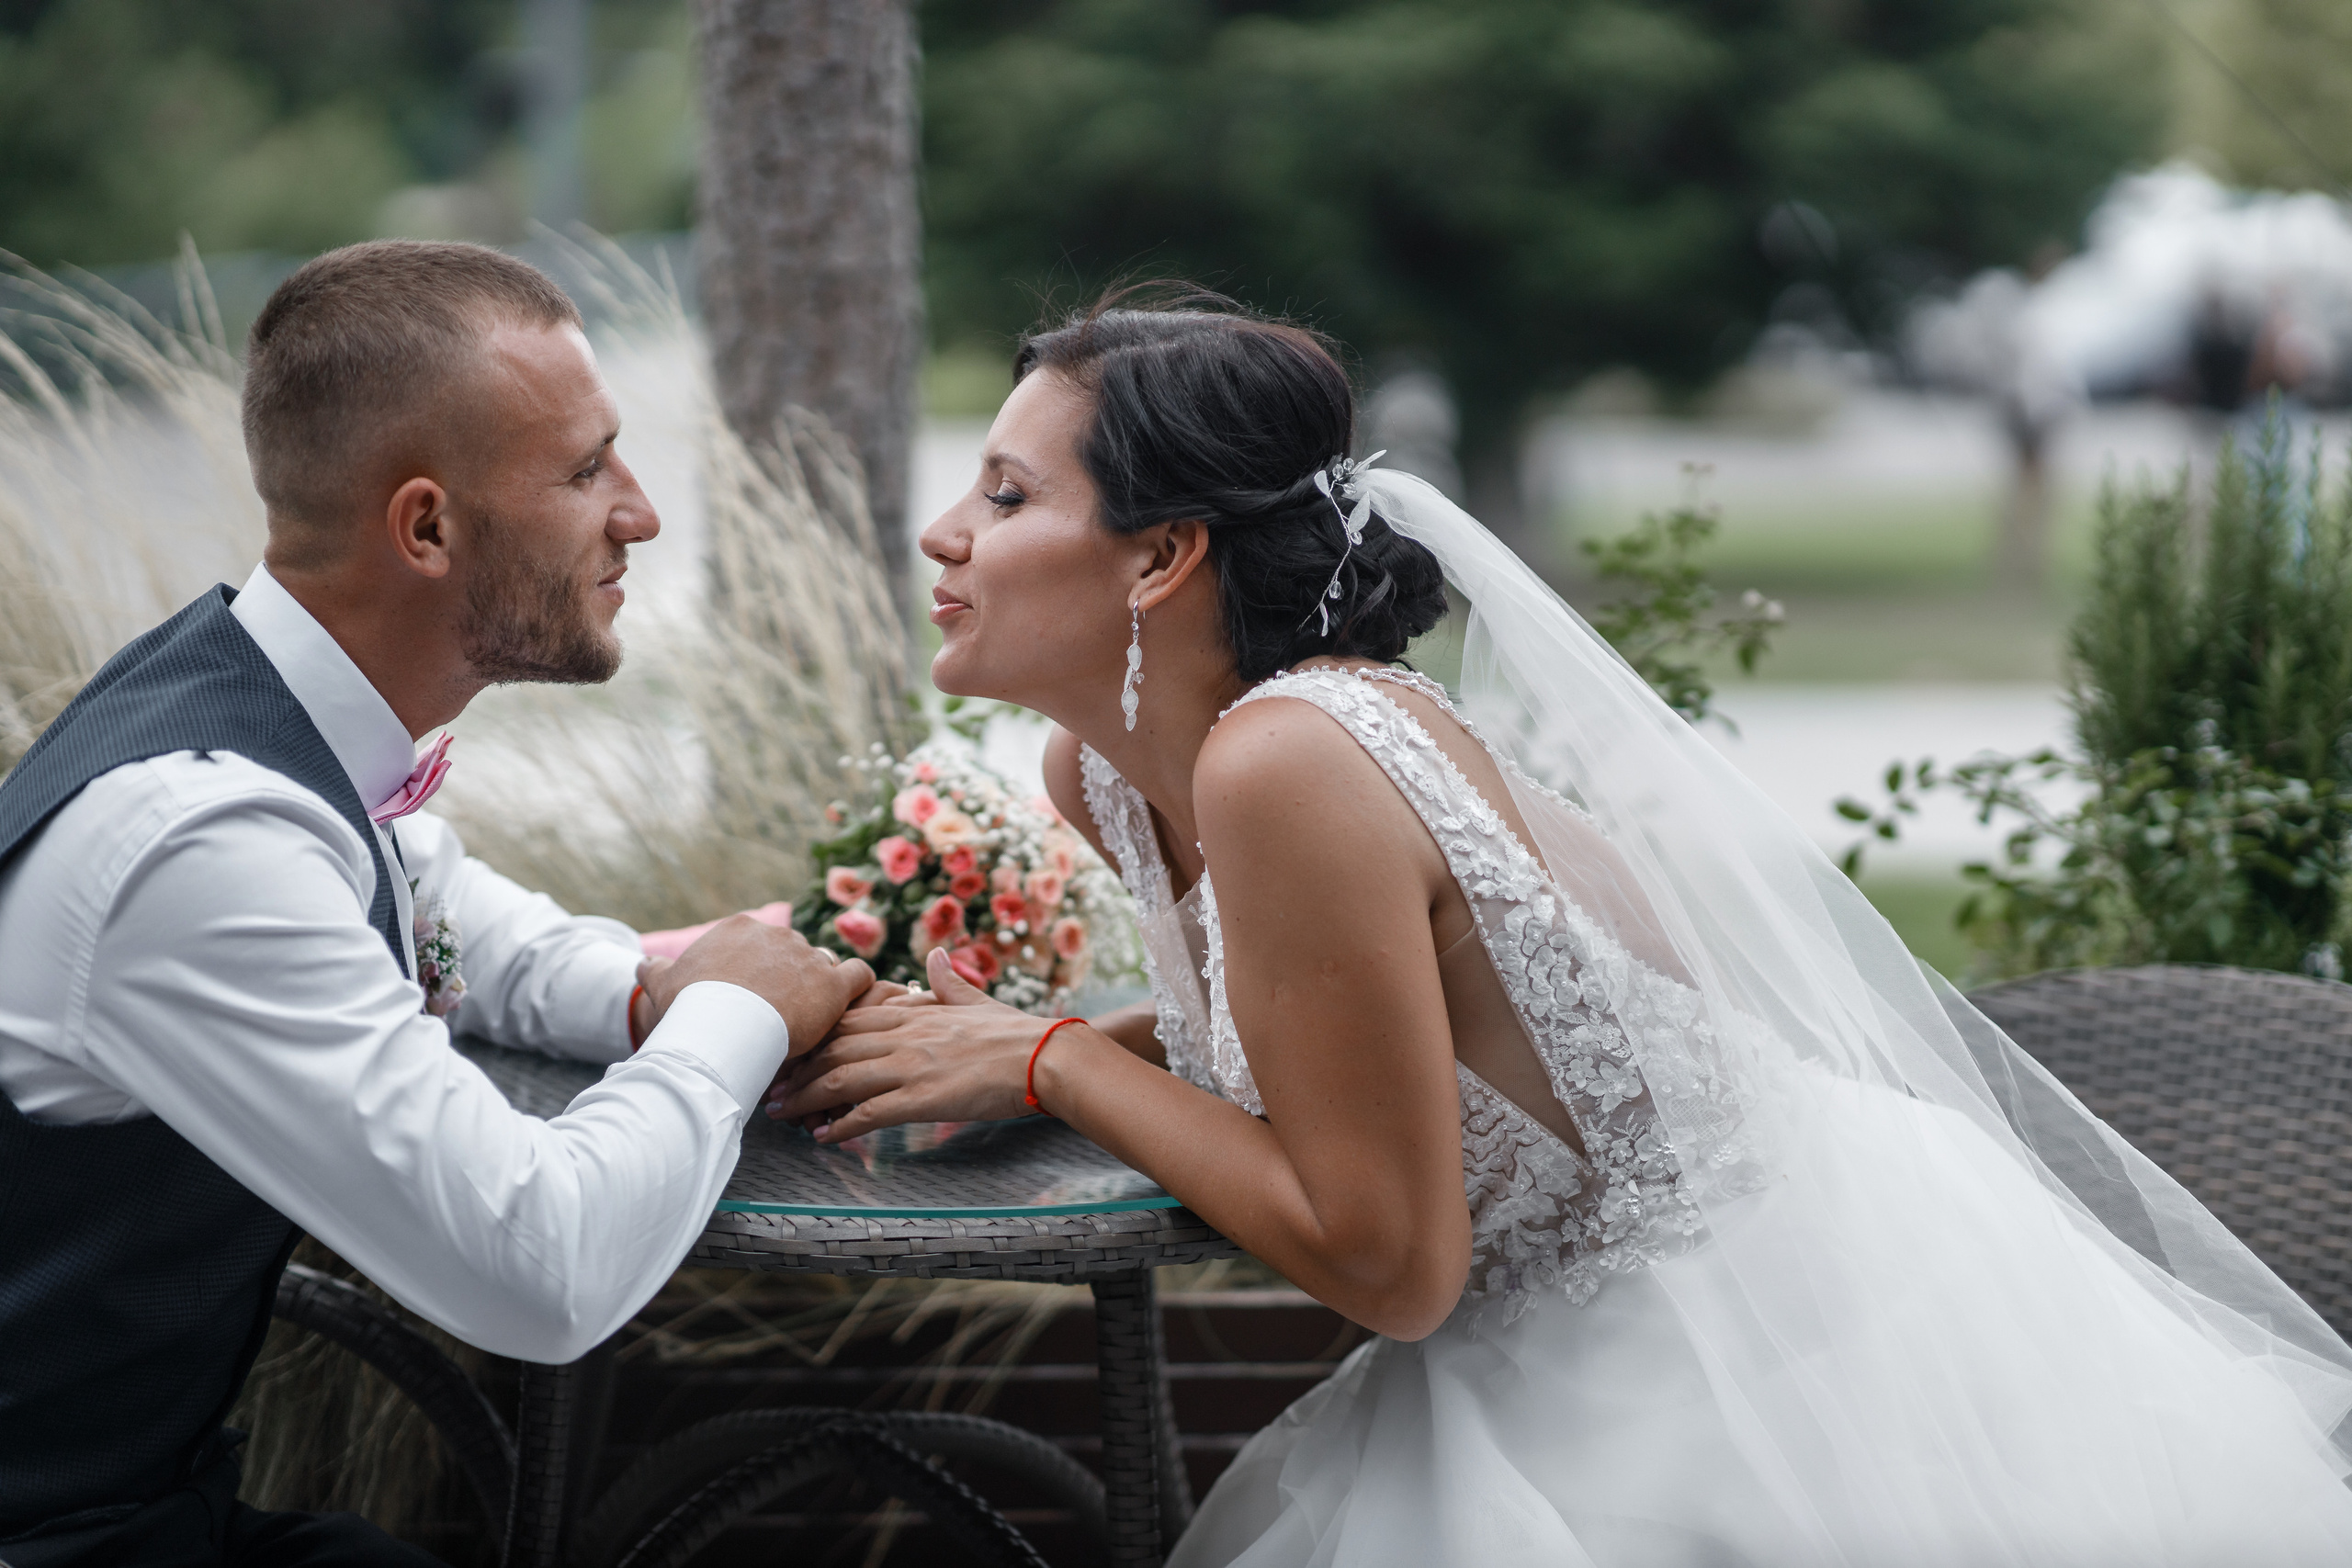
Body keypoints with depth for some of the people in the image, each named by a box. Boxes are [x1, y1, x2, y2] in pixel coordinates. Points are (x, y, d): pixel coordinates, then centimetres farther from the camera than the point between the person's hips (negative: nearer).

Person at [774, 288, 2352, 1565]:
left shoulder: (1288, 768, -27)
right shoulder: (1103, 768, 0)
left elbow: (1383, 1259, -22)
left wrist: (1052, 1062, -13)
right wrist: (1015, 1048, -1)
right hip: (1569, 1352, 8)